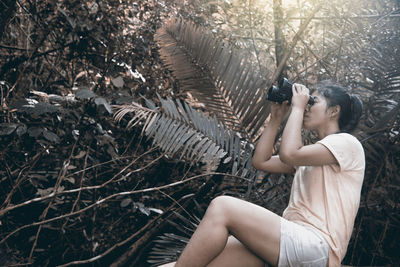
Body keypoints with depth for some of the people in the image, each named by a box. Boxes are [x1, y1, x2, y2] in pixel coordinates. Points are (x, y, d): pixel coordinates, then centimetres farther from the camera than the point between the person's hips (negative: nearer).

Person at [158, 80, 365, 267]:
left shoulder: (347, 143, 1)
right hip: (292, 242, 8)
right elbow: (260, 161, 23)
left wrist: (297, 107, -2)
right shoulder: (311, 153, 29)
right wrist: (276, 118, 20)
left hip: (317, 248, -8)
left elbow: (288, 154, -15)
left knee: (221, 207, -21)